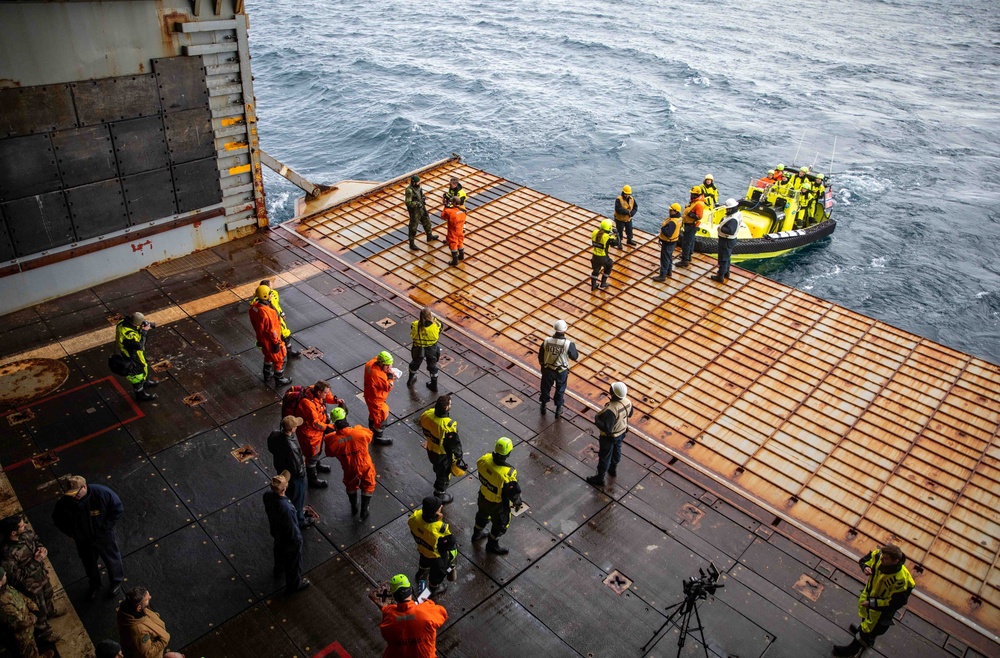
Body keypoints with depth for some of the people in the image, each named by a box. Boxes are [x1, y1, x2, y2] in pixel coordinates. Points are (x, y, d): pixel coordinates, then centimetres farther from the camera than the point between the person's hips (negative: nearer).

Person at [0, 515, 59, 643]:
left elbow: (35, 540, 3)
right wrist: (35, 561, -30)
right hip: (31, 584, -6)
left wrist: (41, 547, -17)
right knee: (40, 610, 20)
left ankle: (50, 611, 67)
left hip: (41, 573, 6)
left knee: (48, 594, 35)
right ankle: (44, 632, 48)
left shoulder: (25, 531, -22)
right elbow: (17, 577, -29)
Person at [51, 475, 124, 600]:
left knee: (112, 559, 22)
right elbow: (58, 519, -3)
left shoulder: (102, 493, -32)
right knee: (89, 563, 27)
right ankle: (94, 584, 56)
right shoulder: (65, 503, -25)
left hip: (104, 537, -2)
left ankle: (117, 580, 52)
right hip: (83, 540, 2)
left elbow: (118, 509, -19)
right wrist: (71, 533, -9)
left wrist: (104, 527, -20)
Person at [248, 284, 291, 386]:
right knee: (279, 360, 14)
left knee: (268, 356, 32)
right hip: (270, 340, -9)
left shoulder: (254, 307, -11)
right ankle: (279, 380, 31)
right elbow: (271, 330, -28)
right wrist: (276, 343, -16)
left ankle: (267, 375, 50)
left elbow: (254, 323, 5)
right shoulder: (266, 312, -38)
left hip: (262, 338, 9)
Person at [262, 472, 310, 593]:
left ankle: (279, 569, 67)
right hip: (289, 538, -7)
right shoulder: (286, 508, -46)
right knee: (293, 561, 22)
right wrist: (297, 539, -10)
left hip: (275, 531, 7)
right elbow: (292, 528, -29)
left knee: (279, 550, 37)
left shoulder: (267, 494, -25)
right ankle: (293, 584, 48)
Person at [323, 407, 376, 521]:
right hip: (365, 467, -1)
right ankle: (363, 512, 40)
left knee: (351, 486, 32)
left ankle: (354, 508, 54)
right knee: (367, 487, 27)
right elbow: (369, 435, -6)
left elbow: (330, 453, -7)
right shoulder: (360, 432, -30)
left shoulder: (332, 440, -28)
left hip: (350, 469, 1)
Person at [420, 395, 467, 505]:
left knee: (437, 468, 35)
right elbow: (455, 444, -25)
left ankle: (439, 484, 64)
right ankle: (440, 495, 45)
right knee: (444, 473, 22)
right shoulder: (448, 426, -40)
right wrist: (459, 457, -8)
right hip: (443, 455, -6)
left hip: (430, 450, 6)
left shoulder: (426, 415, -21)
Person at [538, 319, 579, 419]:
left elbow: (540, 356, -6)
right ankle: (558, 410, 34)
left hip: (548, 369, 2)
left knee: (546, 387, 24)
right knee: (560, 390, 21)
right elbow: (575, 357, -10)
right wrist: (573, 346, 6)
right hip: (561, 371, -2)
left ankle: (543, 407, 43)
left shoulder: (546, 341, -18)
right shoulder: (568, 344, -26)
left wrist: (542, 366, 13)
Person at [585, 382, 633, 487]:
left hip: (609, 437, -7)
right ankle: (613, 469, 57)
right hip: (622, 432, 7)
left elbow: (607, 428, -36)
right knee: (616, 451, 31)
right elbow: (629, 414, 2)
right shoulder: (627, 402, -19)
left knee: (604, 456, 14)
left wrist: (597, 421, -22)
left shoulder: (611, 410, -42)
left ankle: (599, 479, 35)